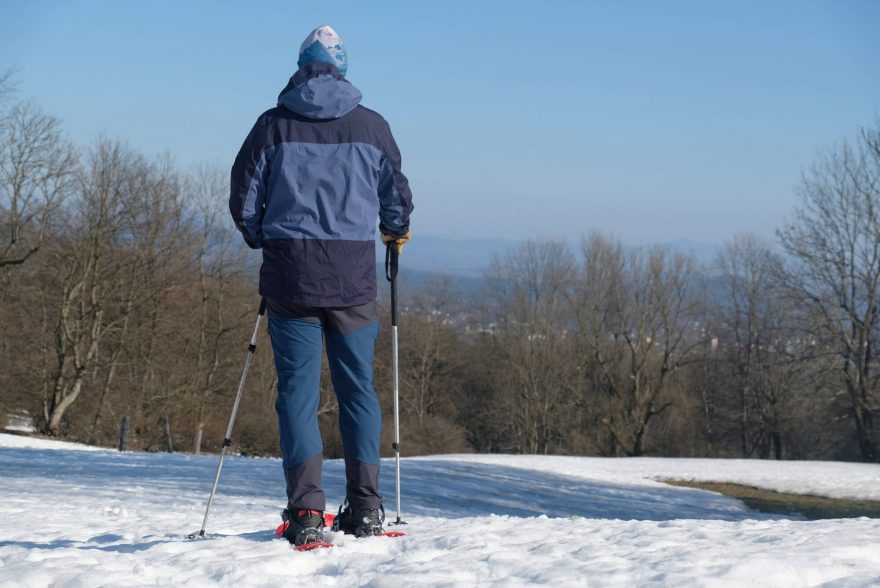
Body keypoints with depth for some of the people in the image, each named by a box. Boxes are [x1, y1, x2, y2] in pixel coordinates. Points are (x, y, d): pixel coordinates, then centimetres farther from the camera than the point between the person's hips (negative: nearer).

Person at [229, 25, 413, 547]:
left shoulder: (273, 125, 2)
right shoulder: (371, 126, 3)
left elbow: (244, 198, 5)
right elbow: (398, 196, 10)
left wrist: (263, 239, 25)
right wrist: (396, 232, 32)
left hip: (290, 274, -1)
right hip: (353, 276, 1)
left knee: (298, 390, 1)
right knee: (358, 388, 10)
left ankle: (306, 510, -7)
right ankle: (365, 507, 10)